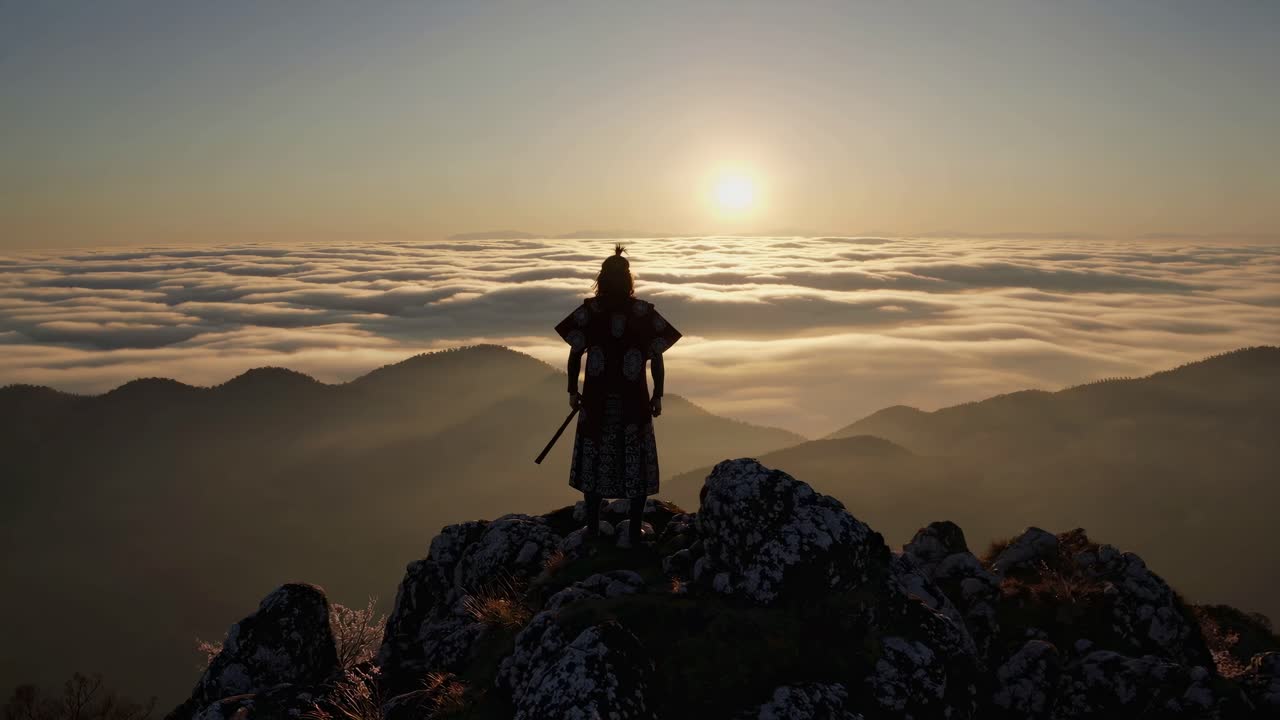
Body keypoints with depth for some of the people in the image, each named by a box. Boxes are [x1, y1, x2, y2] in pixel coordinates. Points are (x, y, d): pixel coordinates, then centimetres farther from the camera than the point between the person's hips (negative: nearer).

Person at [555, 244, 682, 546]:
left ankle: (593, 530, 18)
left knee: (594, 463, 12)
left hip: (597, 400, 1)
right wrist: (657, 396, 5)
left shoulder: (589, 311, -5)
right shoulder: (644, 312, -5)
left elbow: (575, 354, -4)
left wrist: (573, 391, 7)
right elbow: (656, 358, -4)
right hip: (634, 402, 0)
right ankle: (634, 533, 14)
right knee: (636, 465, 9)